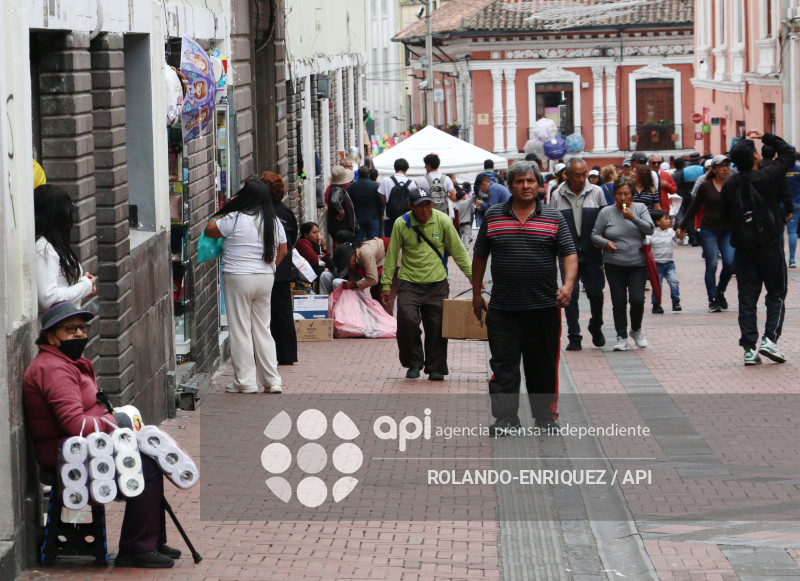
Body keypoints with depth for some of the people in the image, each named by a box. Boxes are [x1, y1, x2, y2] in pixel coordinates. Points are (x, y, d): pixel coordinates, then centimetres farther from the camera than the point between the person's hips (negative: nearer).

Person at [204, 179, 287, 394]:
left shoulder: (235, 219, -13)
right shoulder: (274, 221, 5)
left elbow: (210, 230, -2)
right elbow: (282, 251, 12)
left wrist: (226, 209, 8)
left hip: (238, 278, -6)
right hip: (266, 279, 6)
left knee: (240, 330, 1)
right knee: (263, 330, 12)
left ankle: (245, 382, 2)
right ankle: (272, 381, 10)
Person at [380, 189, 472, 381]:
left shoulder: (442, 221, -3)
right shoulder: (401, 224, -5)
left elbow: (458, 251, 4)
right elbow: (391, 255, 3)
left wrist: (473, 276, 2)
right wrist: (386, 284, 3)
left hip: (437, 282, 1)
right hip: (409, 282, -1)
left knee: (437, 326, 0)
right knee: (407, 320, -16)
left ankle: (436, 368, 16)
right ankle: (414, 363, 3)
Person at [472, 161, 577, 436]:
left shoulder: (554, 217, 4)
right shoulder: (493, 216, 6)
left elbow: (569, 255, -1)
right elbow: (479, 256, 13)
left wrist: (568, 284, -18)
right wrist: (476, 293, 12)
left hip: (544, 307, 0)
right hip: (503, 308, 0)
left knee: (544, 364, 8)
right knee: (503, 364, -3)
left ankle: (546, 416, 20)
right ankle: (505, 418, 1)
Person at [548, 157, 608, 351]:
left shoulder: (596, 192, 4)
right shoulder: (557, 195, 3)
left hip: (592, 253, 0)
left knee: (596, 293, 3)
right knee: (570, 294, -5)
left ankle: (596, 328, 28)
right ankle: (574, 337, 1)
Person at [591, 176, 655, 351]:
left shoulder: (640, 208, 4)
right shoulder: (606, 212, 3)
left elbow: (650, 229, -7)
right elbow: (595, 235, 6)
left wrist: (633, 218, -20)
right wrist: (605, 243, -13)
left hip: (638, 264, 0)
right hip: (614, 265, 0)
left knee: (637, 299, -9)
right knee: (619, 302, 0)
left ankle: (636, 330, 16)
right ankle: (621, 337, 10)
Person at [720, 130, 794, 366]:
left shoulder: (729, 185, -4)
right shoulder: (767, 176, -12)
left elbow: (724, 215, 6)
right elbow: (788, 153, 2)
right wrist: (766, 137, 9)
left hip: (743, 247, 3)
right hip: (769, 246, -3)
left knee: (747, 298, 5)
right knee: (776, 294, 9)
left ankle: (749, 348, 1)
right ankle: (770, 339, -7)